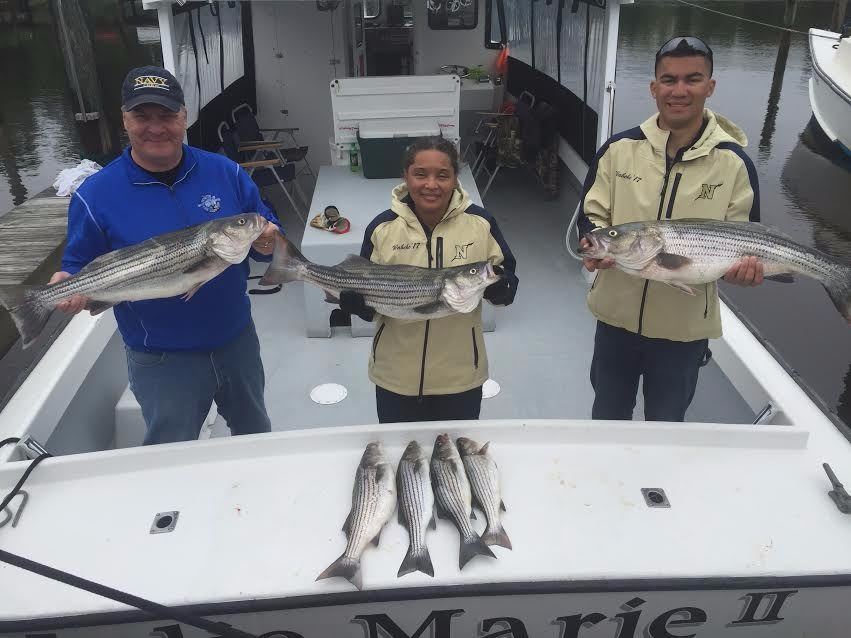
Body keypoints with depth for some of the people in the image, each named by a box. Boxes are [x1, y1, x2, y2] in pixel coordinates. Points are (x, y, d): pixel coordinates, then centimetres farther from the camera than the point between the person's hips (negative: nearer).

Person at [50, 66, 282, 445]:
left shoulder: (225, 172, -4)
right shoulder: (95, 195, -10)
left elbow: (266, 235, 3)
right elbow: (81, 269, -3)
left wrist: (266, 244, -20)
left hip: (236, 339, 3)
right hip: (161, 359, -2)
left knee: (256, 435, 26)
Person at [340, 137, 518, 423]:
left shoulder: (480, 222, -5)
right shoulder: (382, 227, -5)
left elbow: (507, 288, 1)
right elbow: (362, 297, 1)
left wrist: (492, 284, -21)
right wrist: (349, 296, -20)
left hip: (460, 375, 0)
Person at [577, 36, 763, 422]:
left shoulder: (733, 162, -9)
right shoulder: (620, 149, -6)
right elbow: (592, 215, 0)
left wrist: (744, 266, -25)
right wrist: (594, 245, -22)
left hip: (684, 328, -1)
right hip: (616, 317, 2)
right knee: (607, 418, 23)